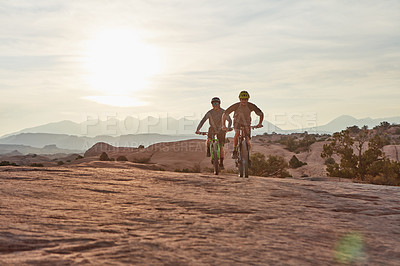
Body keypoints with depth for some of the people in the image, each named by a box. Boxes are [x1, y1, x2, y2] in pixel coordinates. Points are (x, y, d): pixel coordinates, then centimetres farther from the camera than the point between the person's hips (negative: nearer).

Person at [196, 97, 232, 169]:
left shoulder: (223, 112, -17)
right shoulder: (210, 113, -17)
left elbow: (230, 120, -17)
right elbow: (203, 121, -22)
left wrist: (228, 128, -38)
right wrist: (198, 129, -36)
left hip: (221, 130, 0)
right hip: (212, 129, 1)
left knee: (221, 147, -8)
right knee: (208, 142, -26)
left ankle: (221, 163, 5)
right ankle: (209, 150, 10)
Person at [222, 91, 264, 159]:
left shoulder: (251, 106, -24)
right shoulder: (236, 106, -25)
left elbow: (261, 114, -15)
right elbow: (224, 114, -22)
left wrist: (260, 123, -29)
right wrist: (223, 125, -31)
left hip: (246, 123, 1)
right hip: (237, 122, -1)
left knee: (248, 144, -7)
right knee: (237, 133, -33)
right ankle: (235, 151, -21)